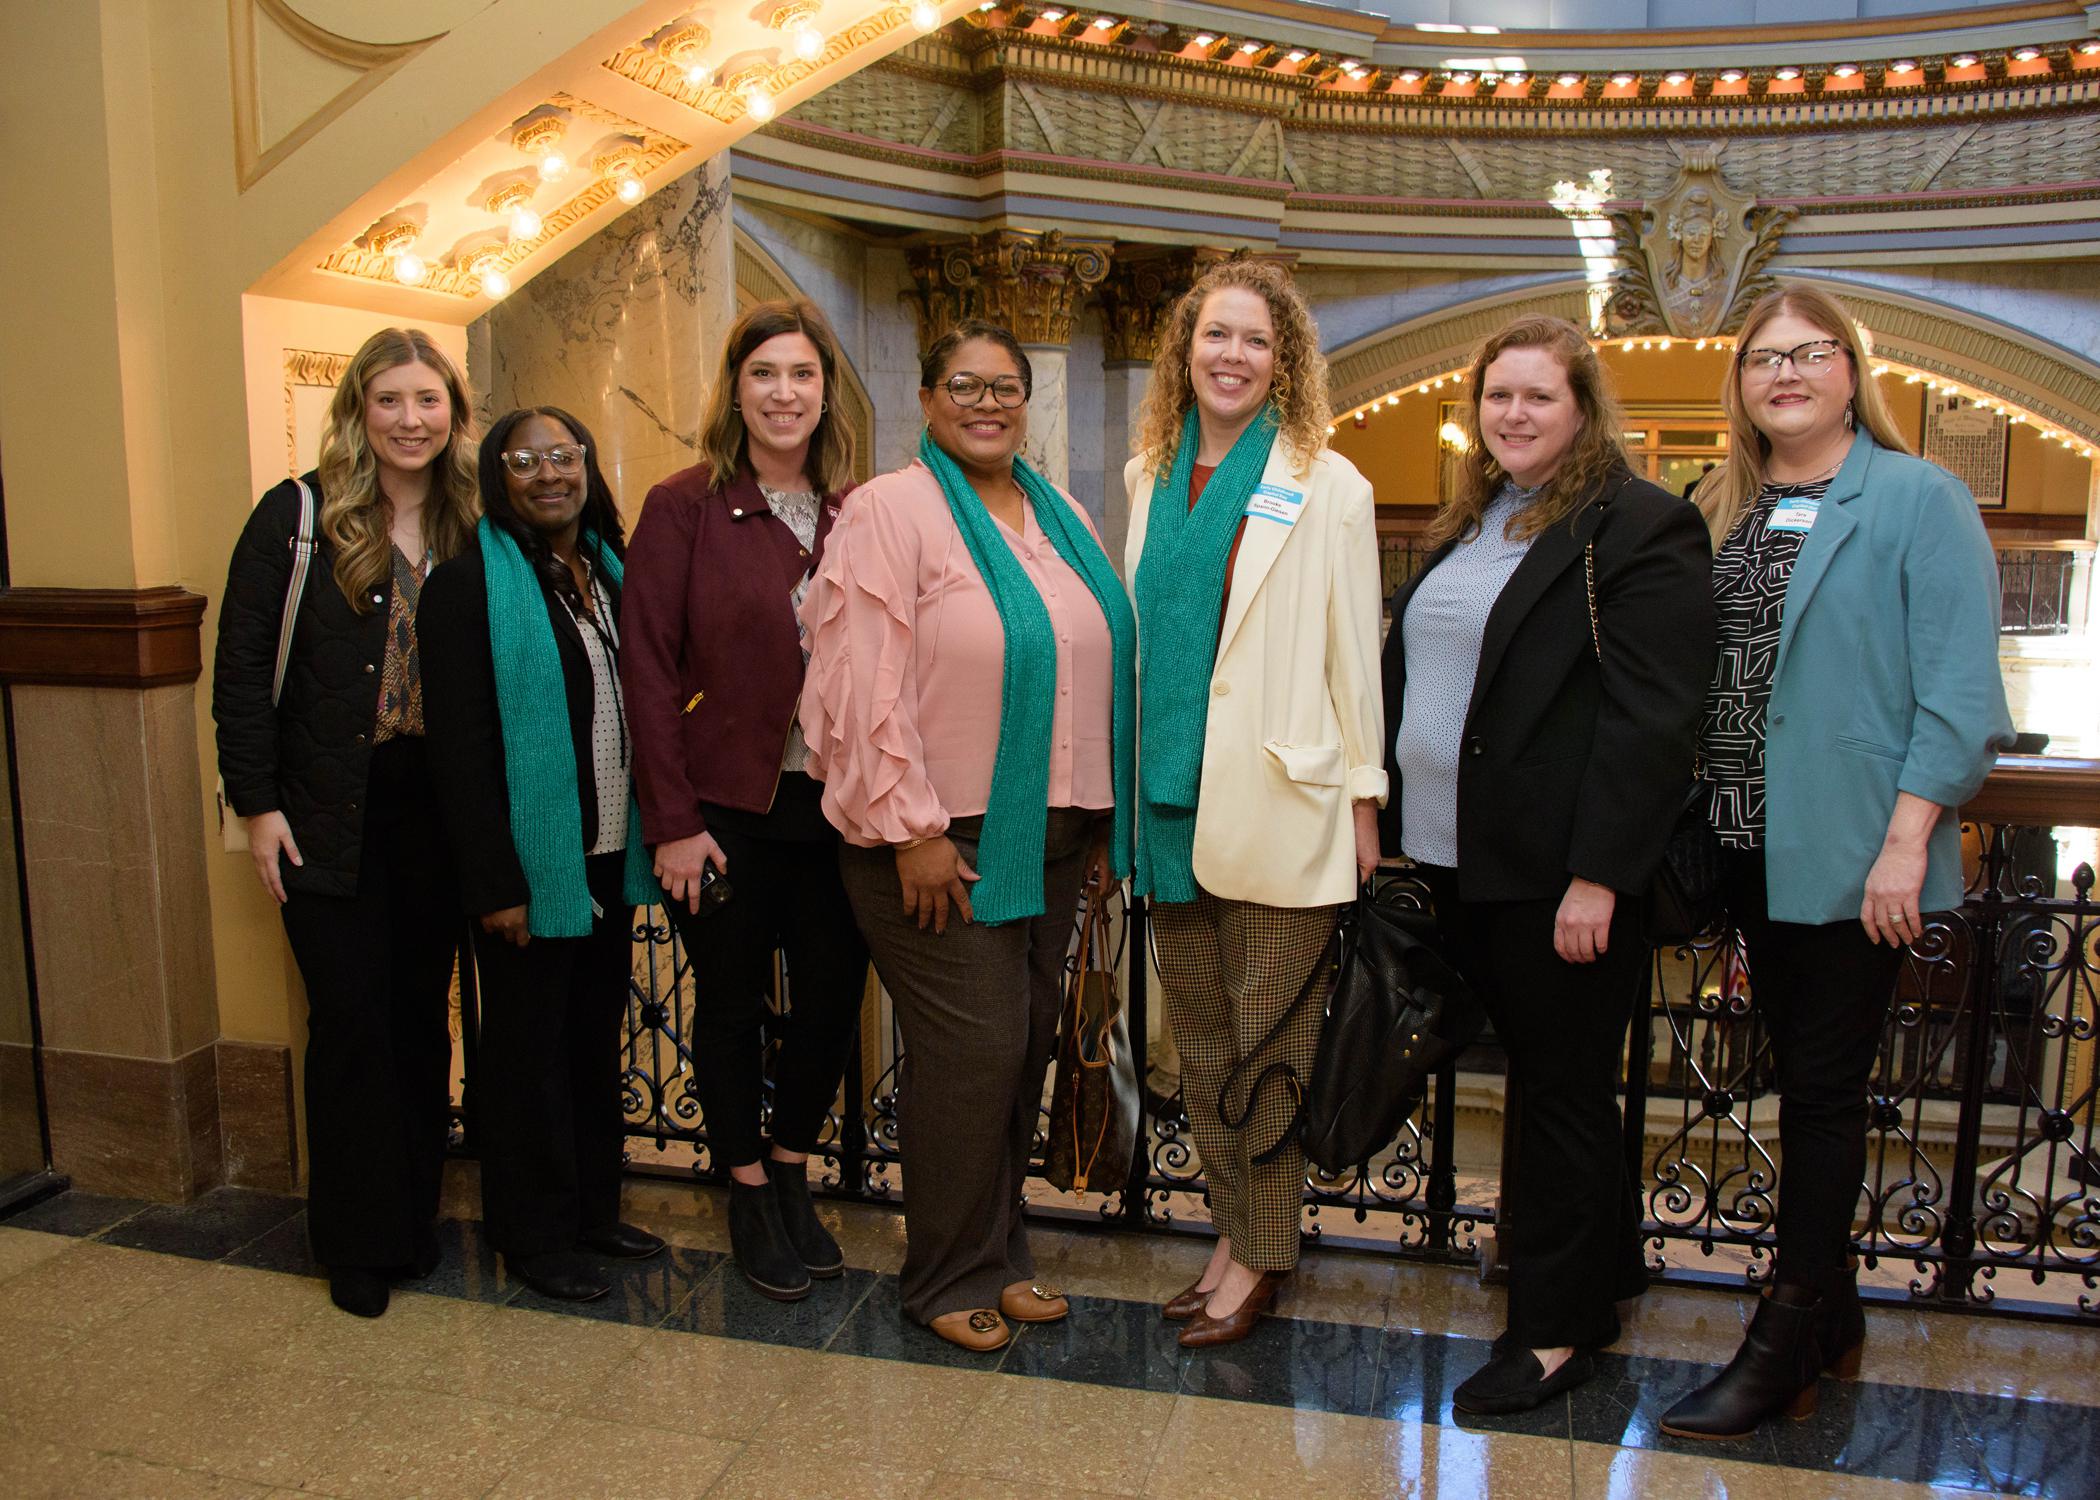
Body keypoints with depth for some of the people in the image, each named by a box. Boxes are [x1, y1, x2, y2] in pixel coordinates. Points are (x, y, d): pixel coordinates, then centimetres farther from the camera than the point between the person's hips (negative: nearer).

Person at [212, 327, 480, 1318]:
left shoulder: (470, 531, 7)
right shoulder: (298, 516, -4)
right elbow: (242, 666, -5)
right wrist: (256, 803, -9)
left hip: (436, 809, 3)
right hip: (330, 815, -3)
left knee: (422, 1015, 11)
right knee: (352, 1022, 3)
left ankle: (416, 1220, 26)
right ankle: (358, 1243, 18)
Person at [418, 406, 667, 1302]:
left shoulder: (610, 570, 10)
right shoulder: (470, 583, -10)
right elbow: (459, 744, -14)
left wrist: (646, 847, 7)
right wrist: (495, 882, -17)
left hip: (611, 857, 6)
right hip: (535, 861, -6)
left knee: (596, 1035, 16)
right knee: (529, 1045, 7)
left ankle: (593, 1206, 31)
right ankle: (535, 1234, 21)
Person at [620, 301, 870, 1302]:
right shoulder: (684, 507, -5)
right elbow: (648, 666, -8)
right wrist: (673, 822, -11)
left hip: (835, 806, 3)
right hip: (726, 807, -3)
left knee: (833, 995, 9)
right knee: (733, 1004, 10)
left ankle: (791, 1173, 33)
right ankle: (748, 1192, 30)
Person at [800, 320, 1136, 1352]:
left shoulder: (1060, 519, 14)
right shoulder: (890, 509, -7)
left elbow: (1099, 669, 16)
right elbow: (865, 684, -15)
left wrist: (1105, 820, 12)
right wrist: (913, 830, -17)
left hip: (1050, 835, 7)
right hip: (942, 838, -7)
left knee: (1027, 1043, 12)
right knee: (973, 1047, -5)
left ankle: (999, 1253, 28)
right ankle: (951, 1277, 15)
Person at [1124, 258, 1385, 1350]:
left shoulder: (1326, 487, -4)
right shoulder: (1152, 475, 11)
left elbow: (1352, 654, -4)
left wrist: (1362, 798, -6)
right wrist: (1131, 782, 13)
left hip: (1278, 802, -5)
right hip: (1172, 799, 6)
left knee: (1268, 1042, 4)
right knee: (1200, 1039, 14)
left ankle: (1262, 1253, 19)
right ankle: (1232, 1227, 28)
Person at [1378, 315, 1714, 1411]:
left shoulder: (1639, 526, -10)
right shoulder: (1464, 527, 15)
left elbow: (1651, 718, -16)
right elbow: (1415, 679, 20)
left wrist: (1596, 875, -20)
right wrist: (1394, 823, 15)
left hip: (1561, 871, -7)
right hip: (1459, 859, 8)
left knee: (1562, 1092, 4)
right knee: (1537, 1075, 17)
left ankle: (1555, 1329, 18)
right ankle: (1603, 1278, 35)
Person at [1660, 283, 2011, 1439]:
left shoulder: (1919, 501, -5)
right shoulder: (1723, 511, 12)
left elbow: (1958, 689, -11)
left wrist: (1906, 841, -17)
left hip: (1849, 854, -6)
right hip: (1749, 849, 6)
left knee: (1823, 1087, 1)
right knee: (1803, 1078, 14)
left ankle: (1785, 1343, 12)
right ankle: (1831, 1316, 28)